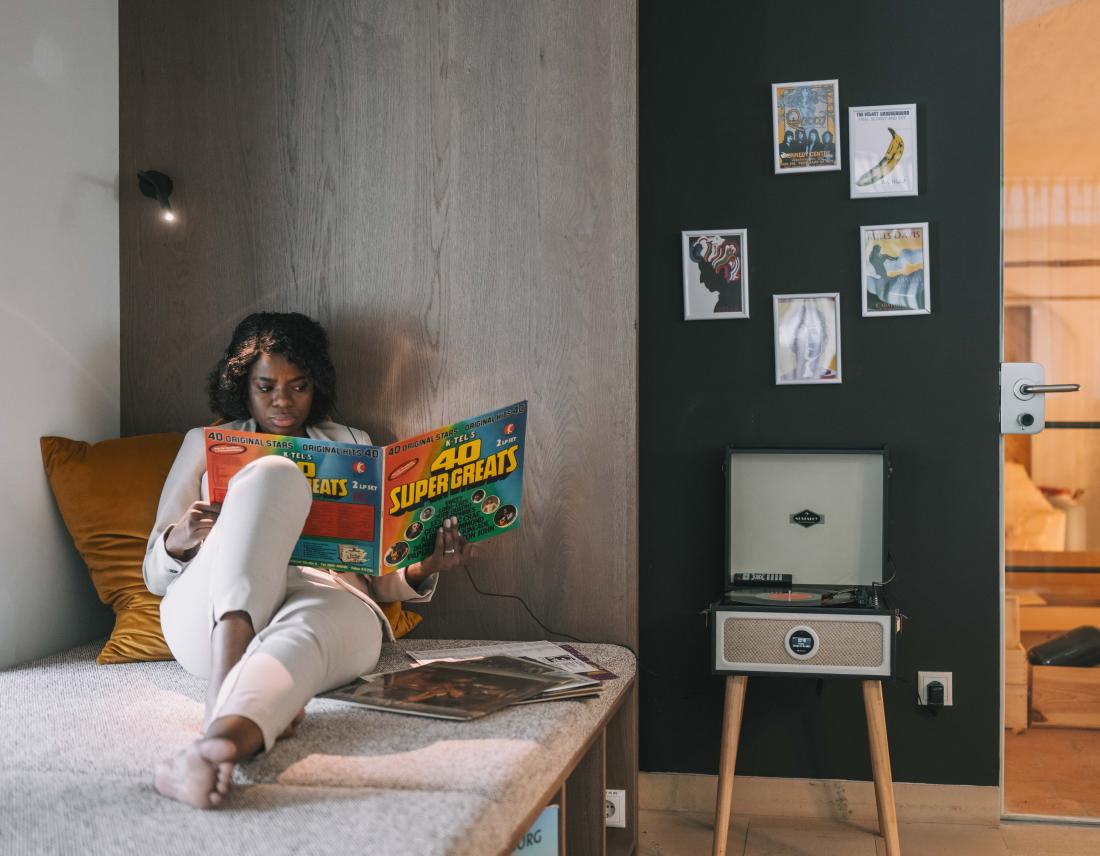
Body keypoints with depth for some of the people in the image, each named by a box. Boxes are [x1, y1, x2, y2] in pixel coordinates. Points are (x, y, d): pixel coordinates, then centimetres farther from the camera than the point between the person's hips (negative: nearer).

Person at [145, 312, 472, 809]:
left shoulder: (353, 447, 26)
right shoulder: (205, 444, 24)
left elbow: (380, 579, 23)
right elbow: (155, 575, 20)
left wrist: (426, 568, -2)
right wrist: (179, 540, -5)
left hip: (330, 604, 1)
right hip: (213, 615, 0)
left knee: (306, 629, -40)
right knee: (273, 475, -29)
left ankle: (217, 742, -70)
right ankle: (228, 672, -46)